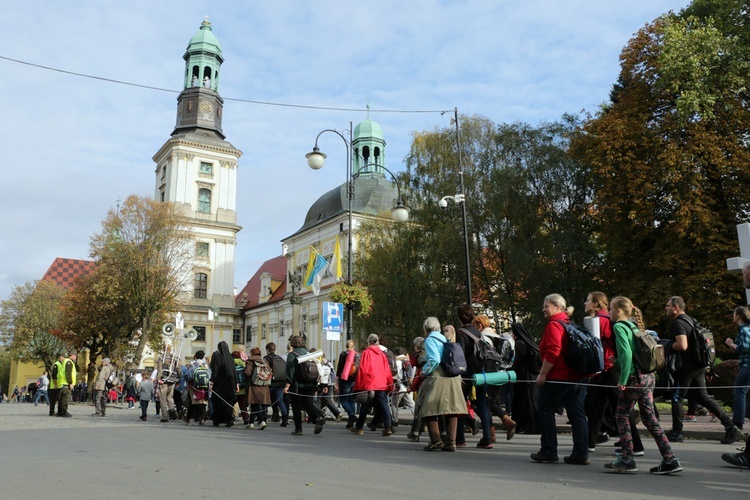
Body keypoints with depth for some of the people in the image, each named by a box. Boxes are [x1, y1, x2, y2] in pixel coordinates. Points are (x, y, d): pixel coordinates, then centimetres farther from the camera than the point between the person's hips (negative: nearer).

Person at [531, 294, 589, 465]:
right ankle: (581, 454, 8)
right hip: (577, 376, 9)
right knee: (577, 413, 7)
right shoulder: (570, 324, 16)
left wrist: (542, 374, -17)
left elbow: (553, 353, -22)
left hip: (558, 376, -9)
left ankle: (549, 451, 6)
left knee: (546, 411, 3)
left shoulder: (554, 324, -13)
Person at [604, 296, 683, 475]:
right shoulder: (635, 326, 16)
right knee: (649, 416, 11)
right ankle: (670, 459, 9)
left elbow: (626, 353, -20)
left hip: (634, 376, -8)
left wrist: (623, 379, -17)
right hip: (649, 376, 8)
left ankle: (627, 459, 4)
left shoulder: (619, 326, -9)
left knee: (622, 415, 3)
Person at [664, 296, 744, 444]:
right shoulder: (690, 320, 16)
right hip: (698, 365, 9)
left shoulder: (678, 323, -16)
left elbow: (682, 345, -28)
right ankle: (731, 427, 8)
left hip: (686, 367, -9)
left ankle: (676, 433, 7)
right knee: (703, 397, 11)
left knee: (677, 398, 1)